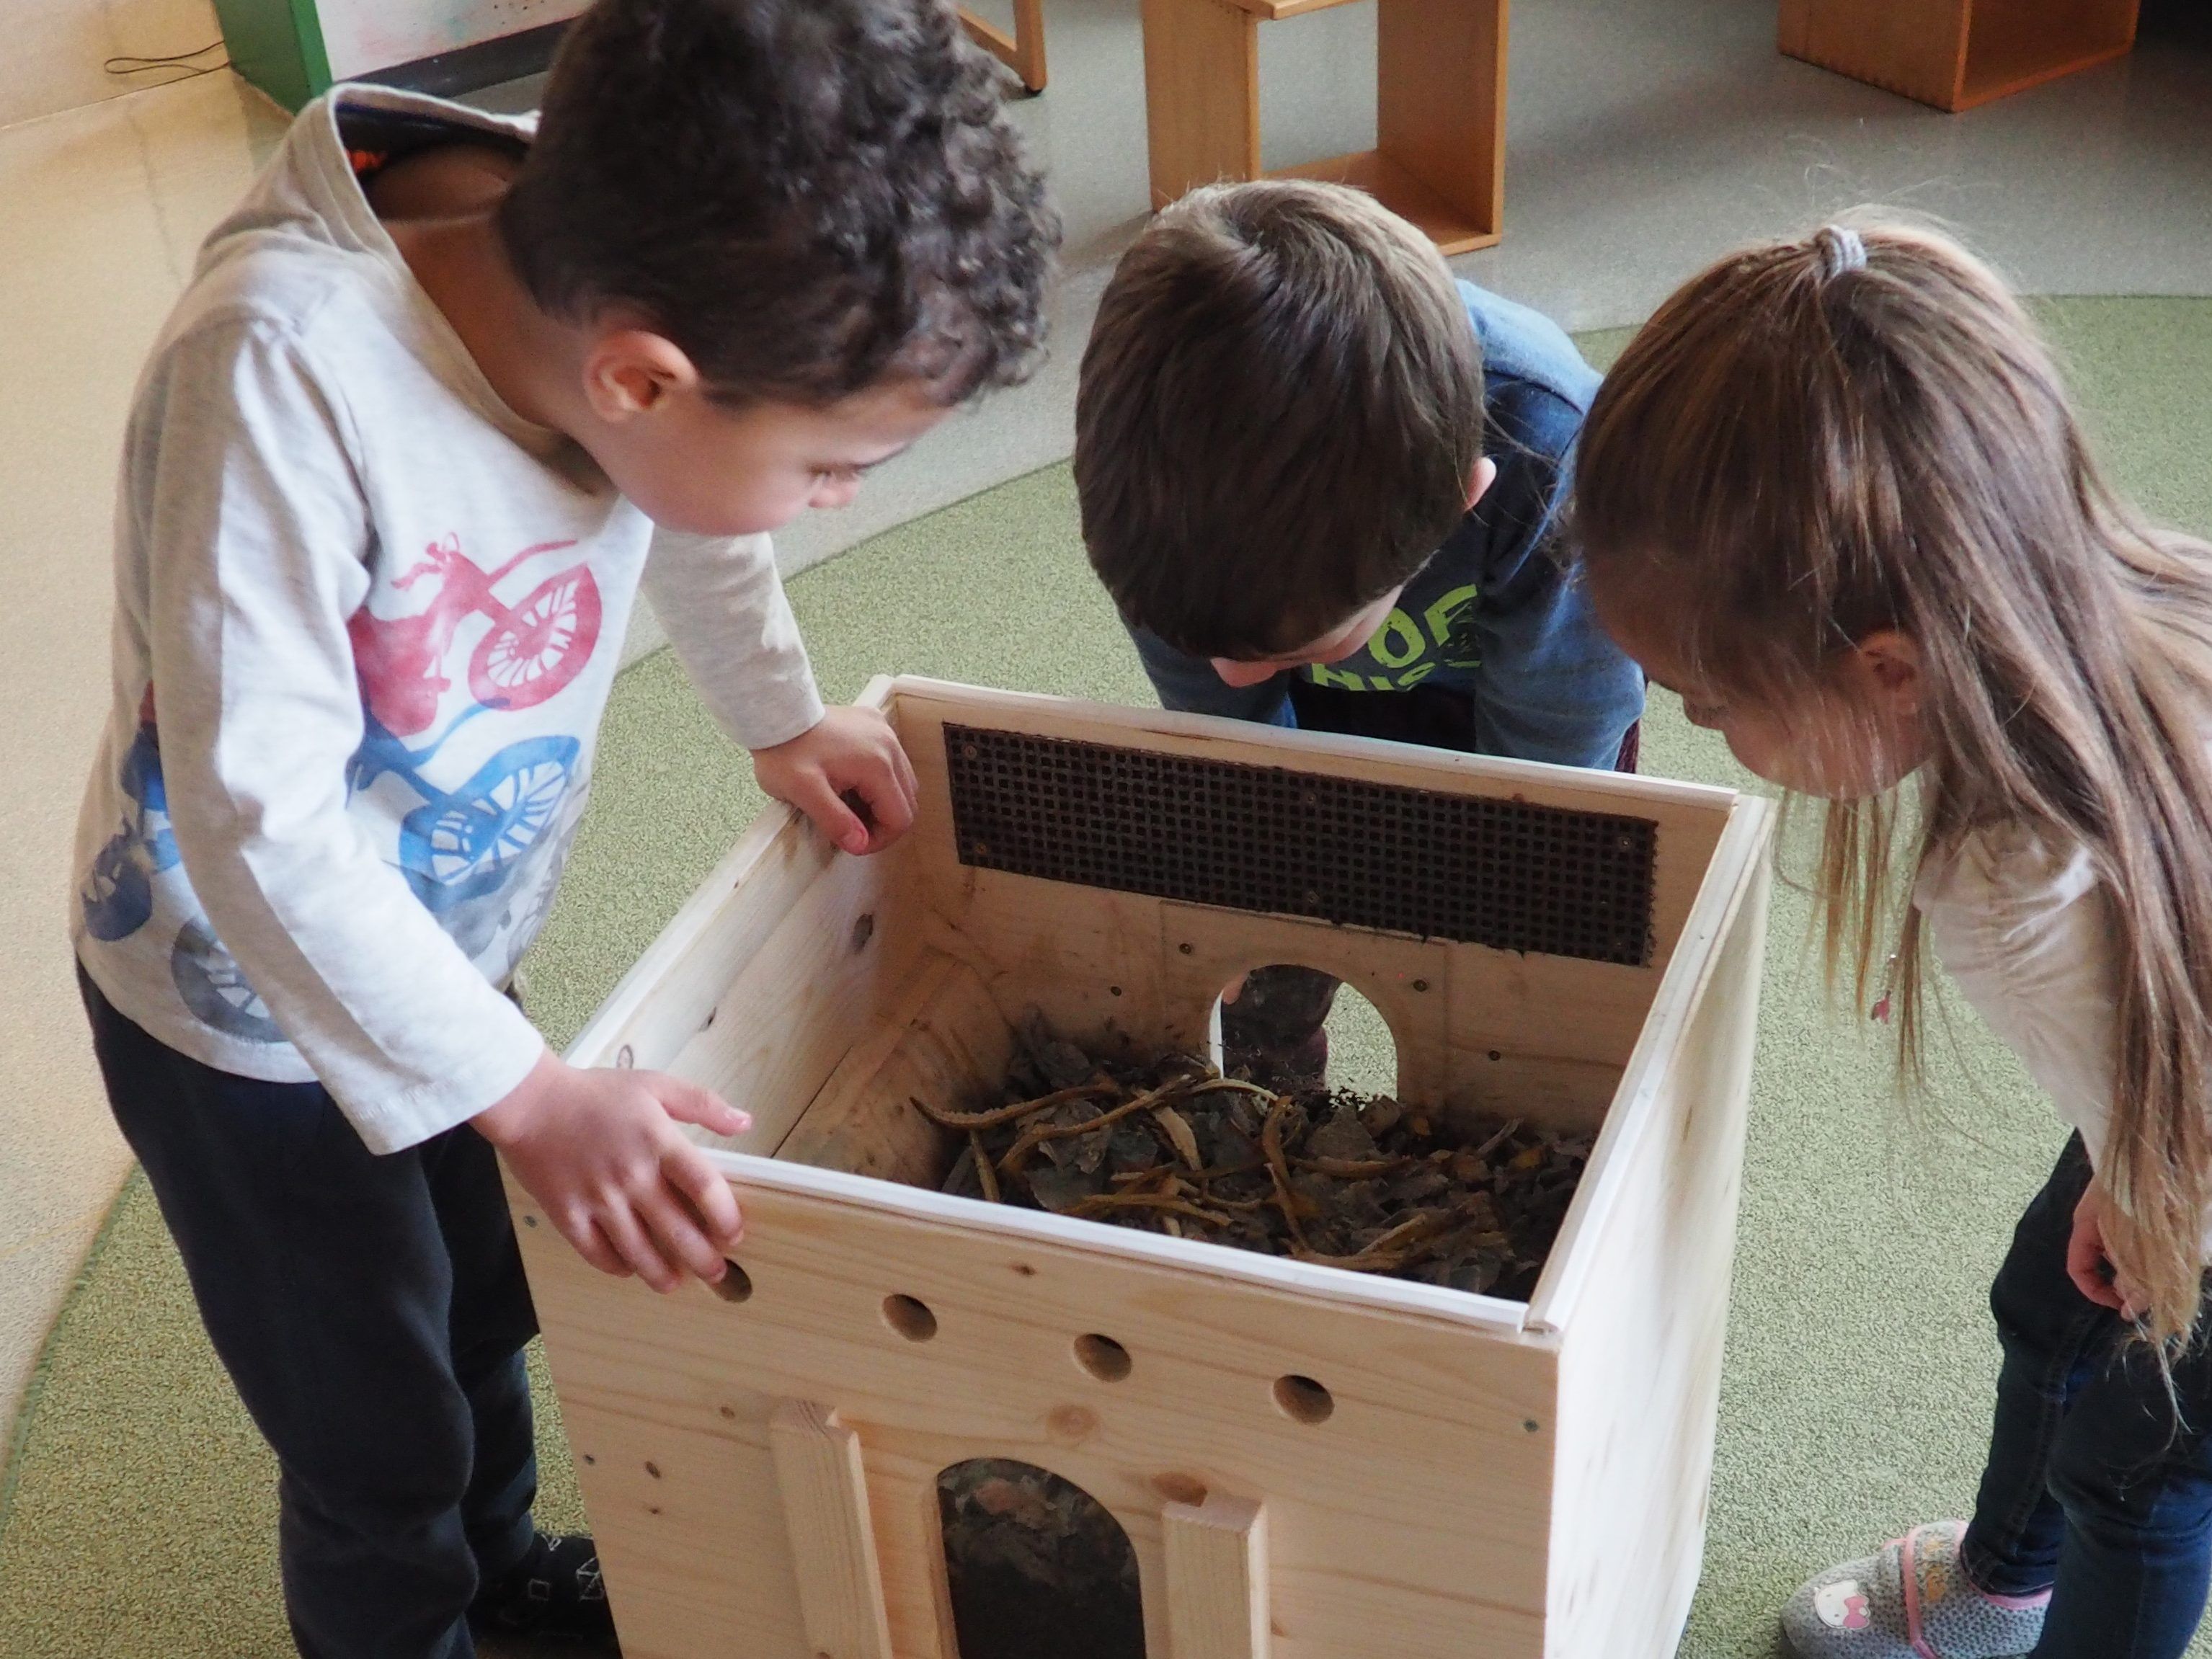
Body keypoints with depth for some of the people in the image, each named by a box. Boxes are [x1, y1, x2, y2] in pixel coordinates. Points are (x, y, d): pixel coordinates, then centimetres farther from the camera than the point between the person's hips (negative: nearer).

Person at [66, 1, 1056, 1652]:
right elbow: (261, 823, -36)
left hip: (444, 957, 6)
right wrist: (528, 1094, -34)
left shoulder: (614, 272, -21)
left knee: (487, 1313, 28)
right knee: (379, 1446, 11)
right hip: (250, 1009, -6)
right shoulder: (279, 371, -39)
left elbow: (699, 529, 4)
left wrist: (782, 714, 11)